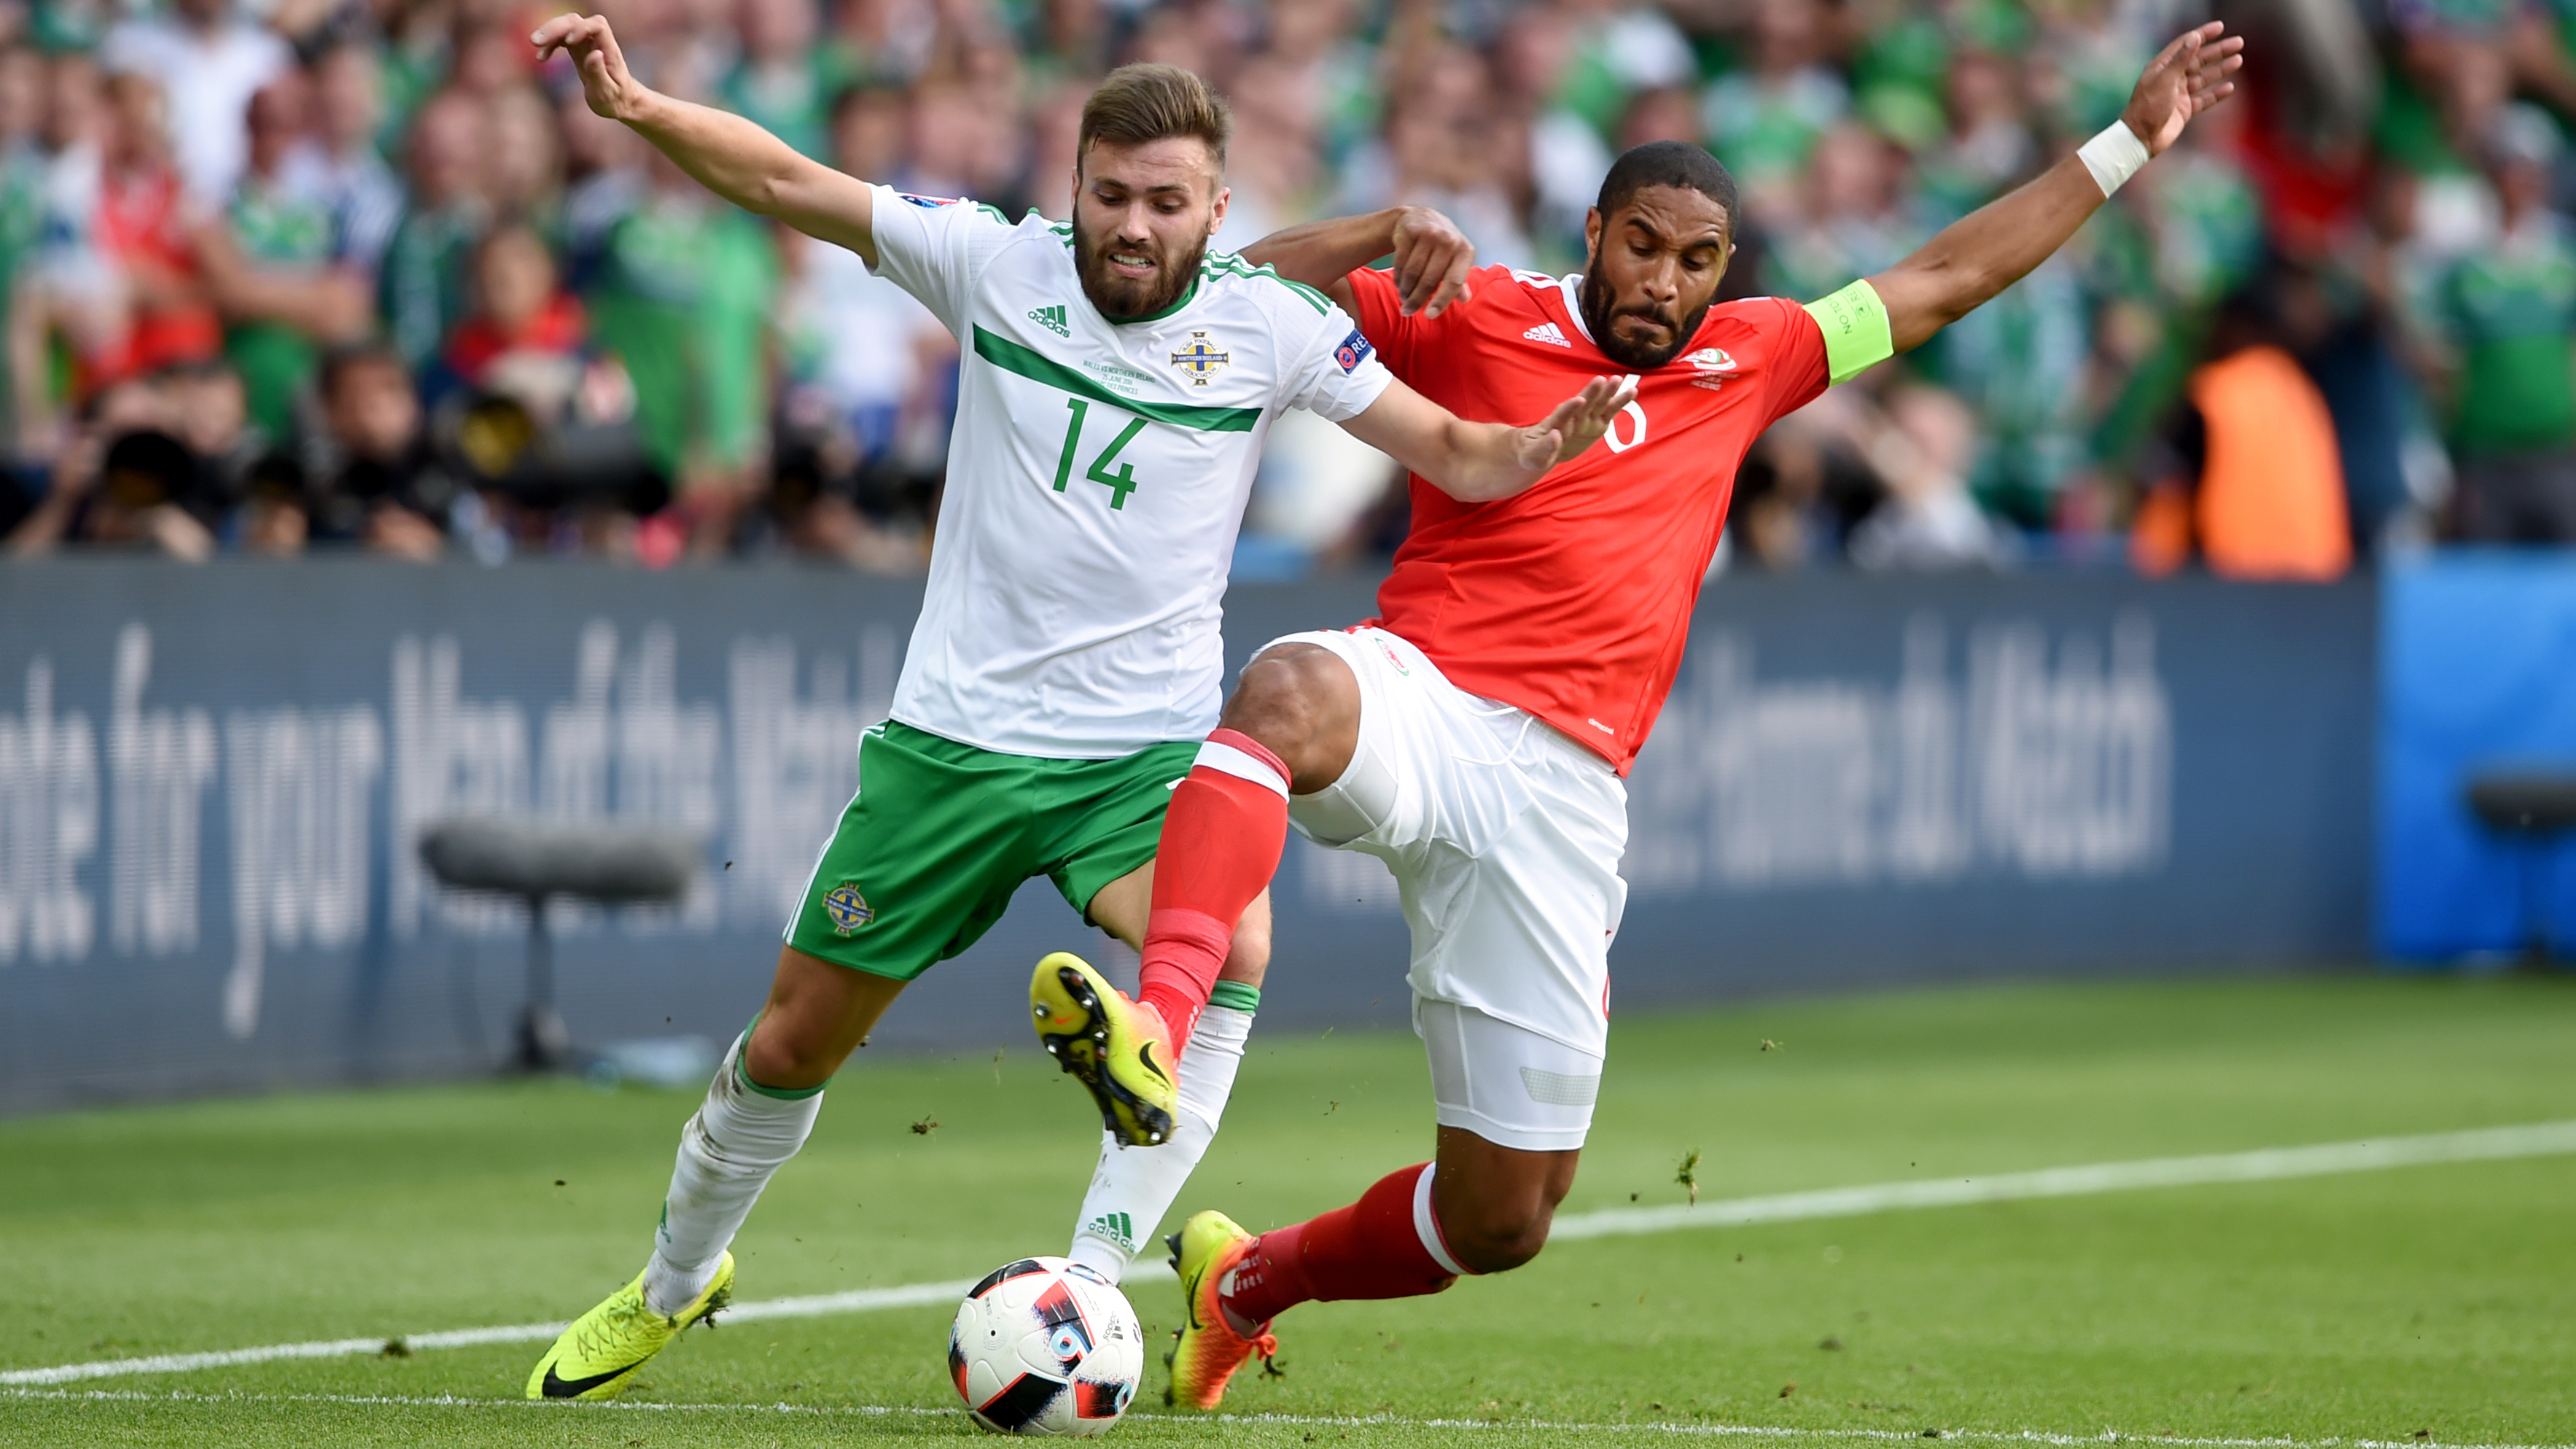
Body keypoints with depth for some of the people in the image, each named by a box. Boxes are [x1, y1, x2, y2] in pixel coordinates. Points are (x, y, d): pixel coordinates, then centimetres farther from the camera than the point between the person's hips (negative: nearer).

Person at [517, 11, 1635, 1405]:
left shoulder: (1268, 323, -5)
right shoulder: (996, 264, -5)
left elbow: (1454, 454, 0)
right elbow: (785, 183, -5)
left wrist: (1545, 445, -22)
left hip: (1146, 751, -1)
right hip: (952, 737, 1)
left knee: (1233, 948, -33)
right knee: (794, 1040, 10)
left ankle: (1093, 1278, -30)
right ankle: (671, 1287, 36)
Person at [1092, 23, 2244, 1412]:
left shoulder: (1740, 361, 21)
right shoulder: (1478, 319, 10)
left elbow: (1943, 280, 29)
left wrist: (2127, 142, 31)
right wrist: (1384, 237, -5)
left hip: (1564, 790, 4)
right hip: (1419, 697, -4)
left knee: (1504, 1220, 5)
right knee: (1292, 694, -44)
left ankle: (1245, 1282, 32)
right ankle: (1158, 1025, -61)